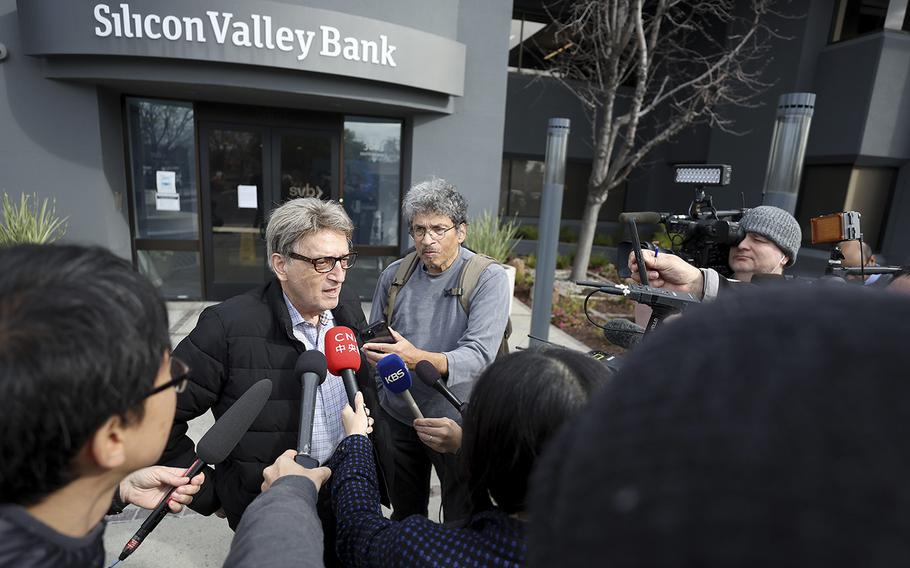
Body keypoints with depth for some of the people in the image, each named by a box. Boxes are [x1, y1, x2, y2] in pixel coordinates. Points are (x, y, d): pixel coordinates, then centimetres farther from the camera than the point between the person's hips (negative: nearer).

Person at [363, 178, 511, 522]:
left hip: (456, 421, -3)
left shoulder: (489, 279, -14)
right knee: (403, 518, 24)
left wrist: (418, 358, -39)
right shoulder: (394, 275, 0)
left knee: (463, 527, 15)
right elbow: (372, 344, 12)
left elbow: (479, 355, -25)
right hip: (396, 417, 4)